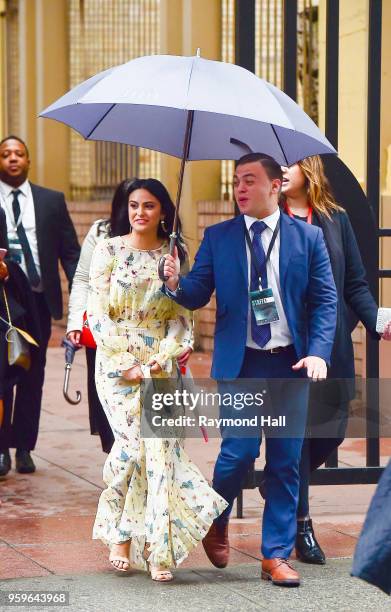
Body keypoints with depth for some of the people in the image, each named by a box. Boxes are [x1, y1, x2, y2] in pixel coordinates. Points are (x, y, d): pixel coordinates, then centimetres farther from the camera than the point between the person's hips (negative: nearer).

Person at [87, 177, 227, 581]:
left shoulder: (174, 256, 8)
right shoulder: (108, 251, 2)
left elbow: (181, 316, 7)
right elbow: (97, 314, -2)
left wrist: (163, 358, -9)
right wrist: (128, 366, -9)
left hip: (159, 365, 2)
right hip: (116, 362, -2)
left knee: (161, 446, -10)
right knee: (133, 442, -16)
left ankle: (158, 549, -6)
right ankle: (120, 534, 3)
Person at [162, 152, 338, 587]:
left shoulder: (307, 237, 4)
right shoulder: (218, 237, 5)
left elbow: (324, 301, 2)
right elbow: (197, 295, 2)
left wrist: (318, 352, -11)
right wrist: (176, 284, -20)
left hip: (290, 363, 1)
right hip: (239, 363, -1)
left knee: (285, 461, 3)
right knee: (239, 451, -9)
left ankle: (276, 556, 13)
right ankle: (216, 520, 21)